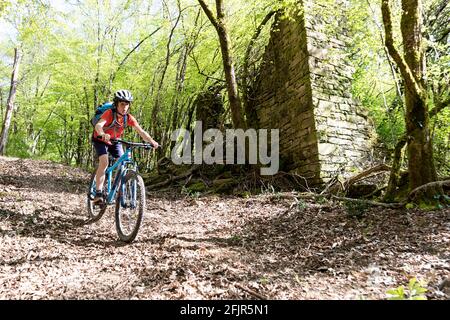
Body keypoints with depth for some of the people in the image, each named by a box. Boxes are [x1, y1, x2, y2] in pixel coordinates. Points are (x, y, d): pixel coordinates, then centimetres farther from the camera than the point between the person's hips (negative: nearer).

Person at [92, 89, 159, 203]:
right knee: (104, 163, -24)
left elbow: (141, 131, -26)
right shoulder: (109, 113, -31)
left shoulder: (129, 118, -19)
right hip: (100, 140, -4)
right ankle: (98, 193, -17)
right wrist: (103, 135, -70)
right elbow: (98, 125, -47)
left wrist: (152, 141, -43)